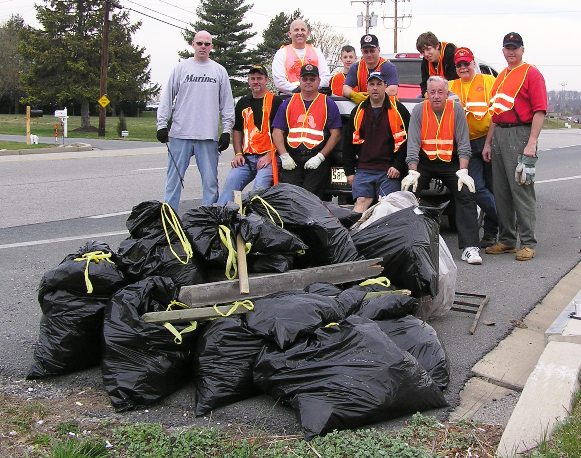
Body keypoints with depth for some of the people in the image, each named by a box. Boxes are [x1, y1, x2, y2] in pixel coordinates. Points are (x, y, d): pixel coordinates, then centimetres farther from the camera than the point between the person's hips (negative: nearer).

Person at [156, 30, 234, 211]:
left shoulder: (219, 71, 11)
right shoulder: (181, 68, 8)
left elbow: (227, 103, 10)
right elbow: (167, 98, 7)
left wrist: (226, 131, 3)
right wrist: (162, 125, 0)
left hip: (208, 136, 1)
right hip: (180, 135, 0)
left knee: (210, 180, 2)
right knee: (174, 178, 2)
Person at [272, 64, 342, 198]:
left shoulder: (328, 104, 8)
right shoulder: (288, 103, 15)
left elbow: (335, 134, 2)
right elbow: (277, 132, 10)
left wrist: (320, 157, -8)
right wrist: (284, 156, -3)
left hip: (317, 161, -2)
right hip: (291, 160, 2)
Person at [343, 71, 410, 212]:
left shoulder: (398, 110, 2)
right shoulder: (358, 111, 12)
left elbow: (406, 140, -1)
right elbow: (348, 143, 15)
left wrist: (398, 166, -8)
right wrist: (349, 172, 10)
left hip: (390, 171, -3)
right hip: (363, 170, 3)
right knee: (361, 202, -10)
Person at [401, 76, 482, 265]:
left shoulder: (456, 110, -7)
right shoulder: (419, 110, -7)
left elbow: (463, 144, -7)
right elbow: (413, 144, -11)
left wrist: (463, 172, -18)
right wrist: (413, 173, -21)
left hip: (451, 162, 0)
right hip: (424, 162, 0)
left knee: (466, 195, -18)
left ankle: (470, 247, -17)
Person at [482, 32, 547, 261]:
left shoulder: (531, 73, -3)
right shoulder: (501, 77, 20)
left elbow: (539, 111, -11)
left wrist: (531, 143, -19)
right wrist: (488, 142, 17)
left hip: (520, 134, -8)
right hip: (499, 135, 8)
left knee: (521, 190, -8)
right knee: (501, 191, 9)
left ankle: (528, 243, -3)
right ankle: (506, 240, 18)